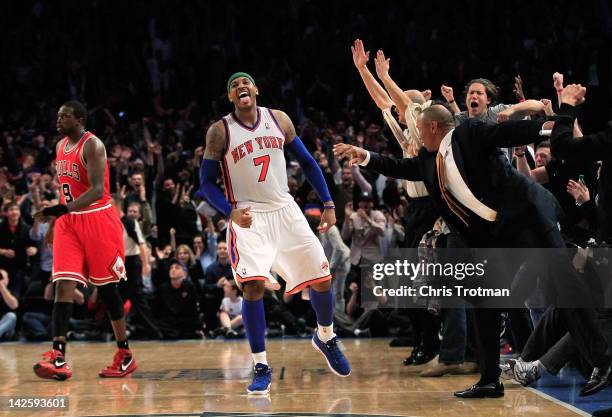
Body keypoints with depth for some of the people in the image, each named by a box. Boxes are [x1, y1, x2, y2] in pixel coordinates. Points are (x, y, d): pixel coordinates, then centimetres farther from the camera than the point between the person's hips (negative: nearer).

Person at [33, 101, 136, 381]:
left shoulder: (92, 145, -13)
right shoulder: (61, 146, 11)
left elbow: (97, 190, -24)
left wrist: (63, 209, -33)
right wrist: (57, 212, 16)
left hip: (97, 219, -7)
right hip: (68, 222, 7)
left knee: (106, 287, 2)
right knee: (63, 285, -9)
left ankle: (125, 355, 16)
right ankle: (58, 358, -18)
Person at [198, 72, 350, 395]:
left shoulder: (278, 119, 3)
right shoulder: (220, 132, -5)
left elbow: (307, 162, 11)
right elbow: (206, 183, -3)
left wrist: (328, 204, 4)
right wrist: (231, 212, -20)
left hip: (285, 211, 3)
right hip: (248, 217, -3)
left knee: (322, 278, 3)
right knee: (253, 285, -20)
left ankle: (325, 338, 33)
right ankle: (261, 368, -10)